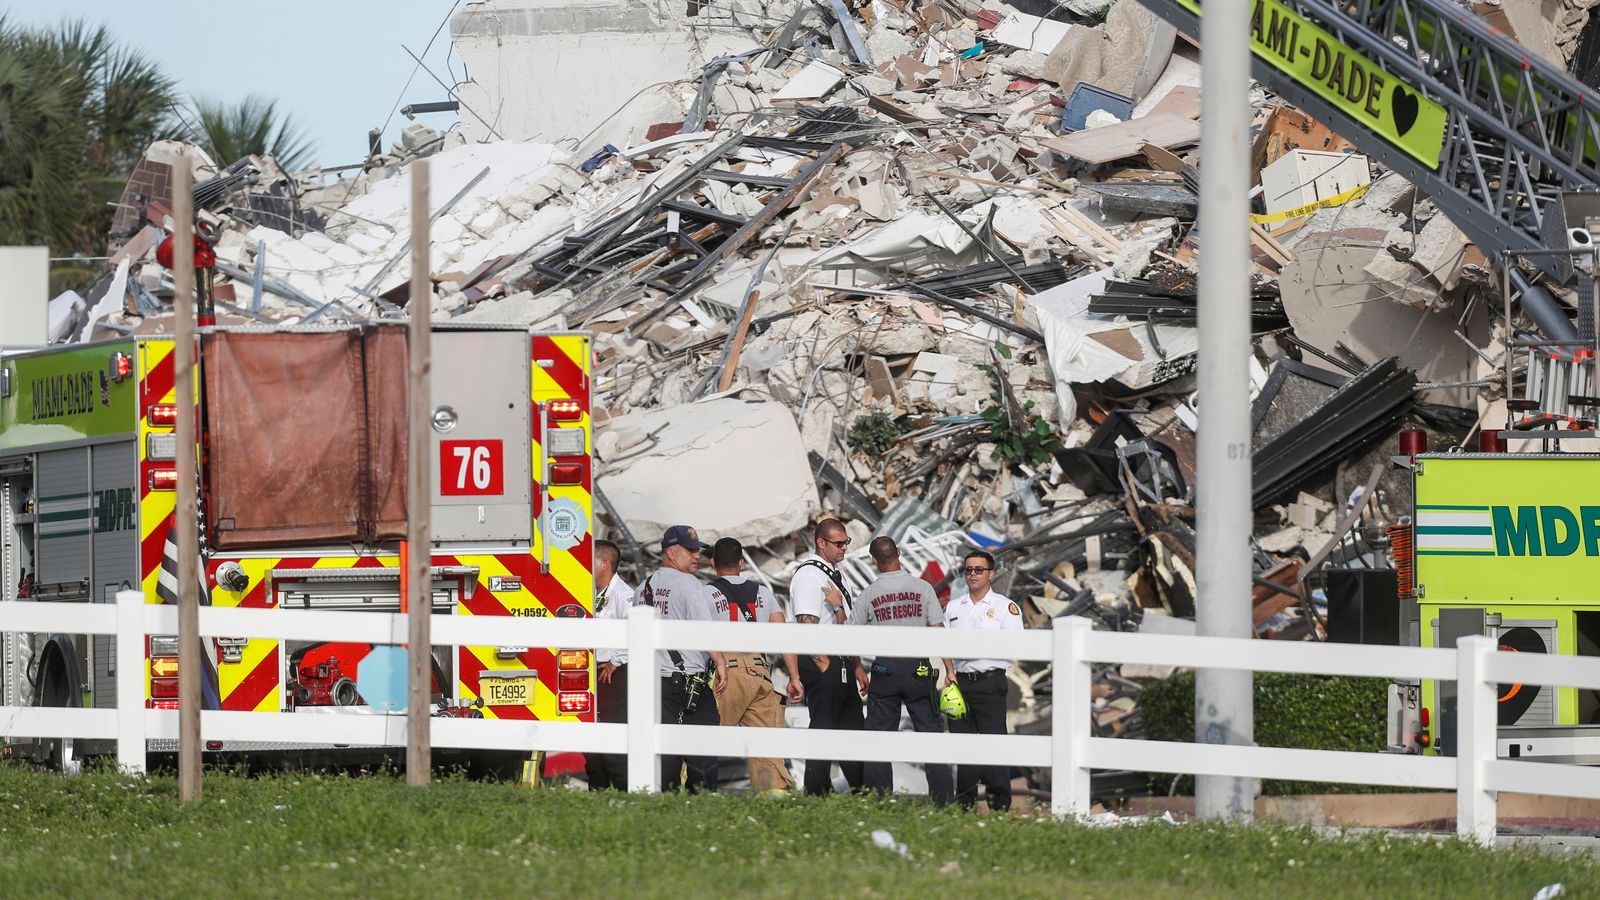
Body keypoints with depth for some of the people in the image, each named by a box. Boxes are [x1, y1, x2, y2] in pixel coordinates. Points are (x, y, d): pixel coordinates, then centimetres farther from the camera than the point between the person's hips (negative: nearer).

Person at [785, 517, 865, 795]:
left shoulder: (835, 575, 18)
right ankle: (817, 794, -3)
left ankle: (862, 791, 16)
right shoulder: (808, 576, -12)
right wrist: (824, 666, -21)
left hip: (842, 665, 10)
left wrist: (856, 667, 21)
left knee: (852, 728, 11)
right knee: (823, 729, -7)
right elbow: (808, 627, -19)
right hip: (821, 665, -10)